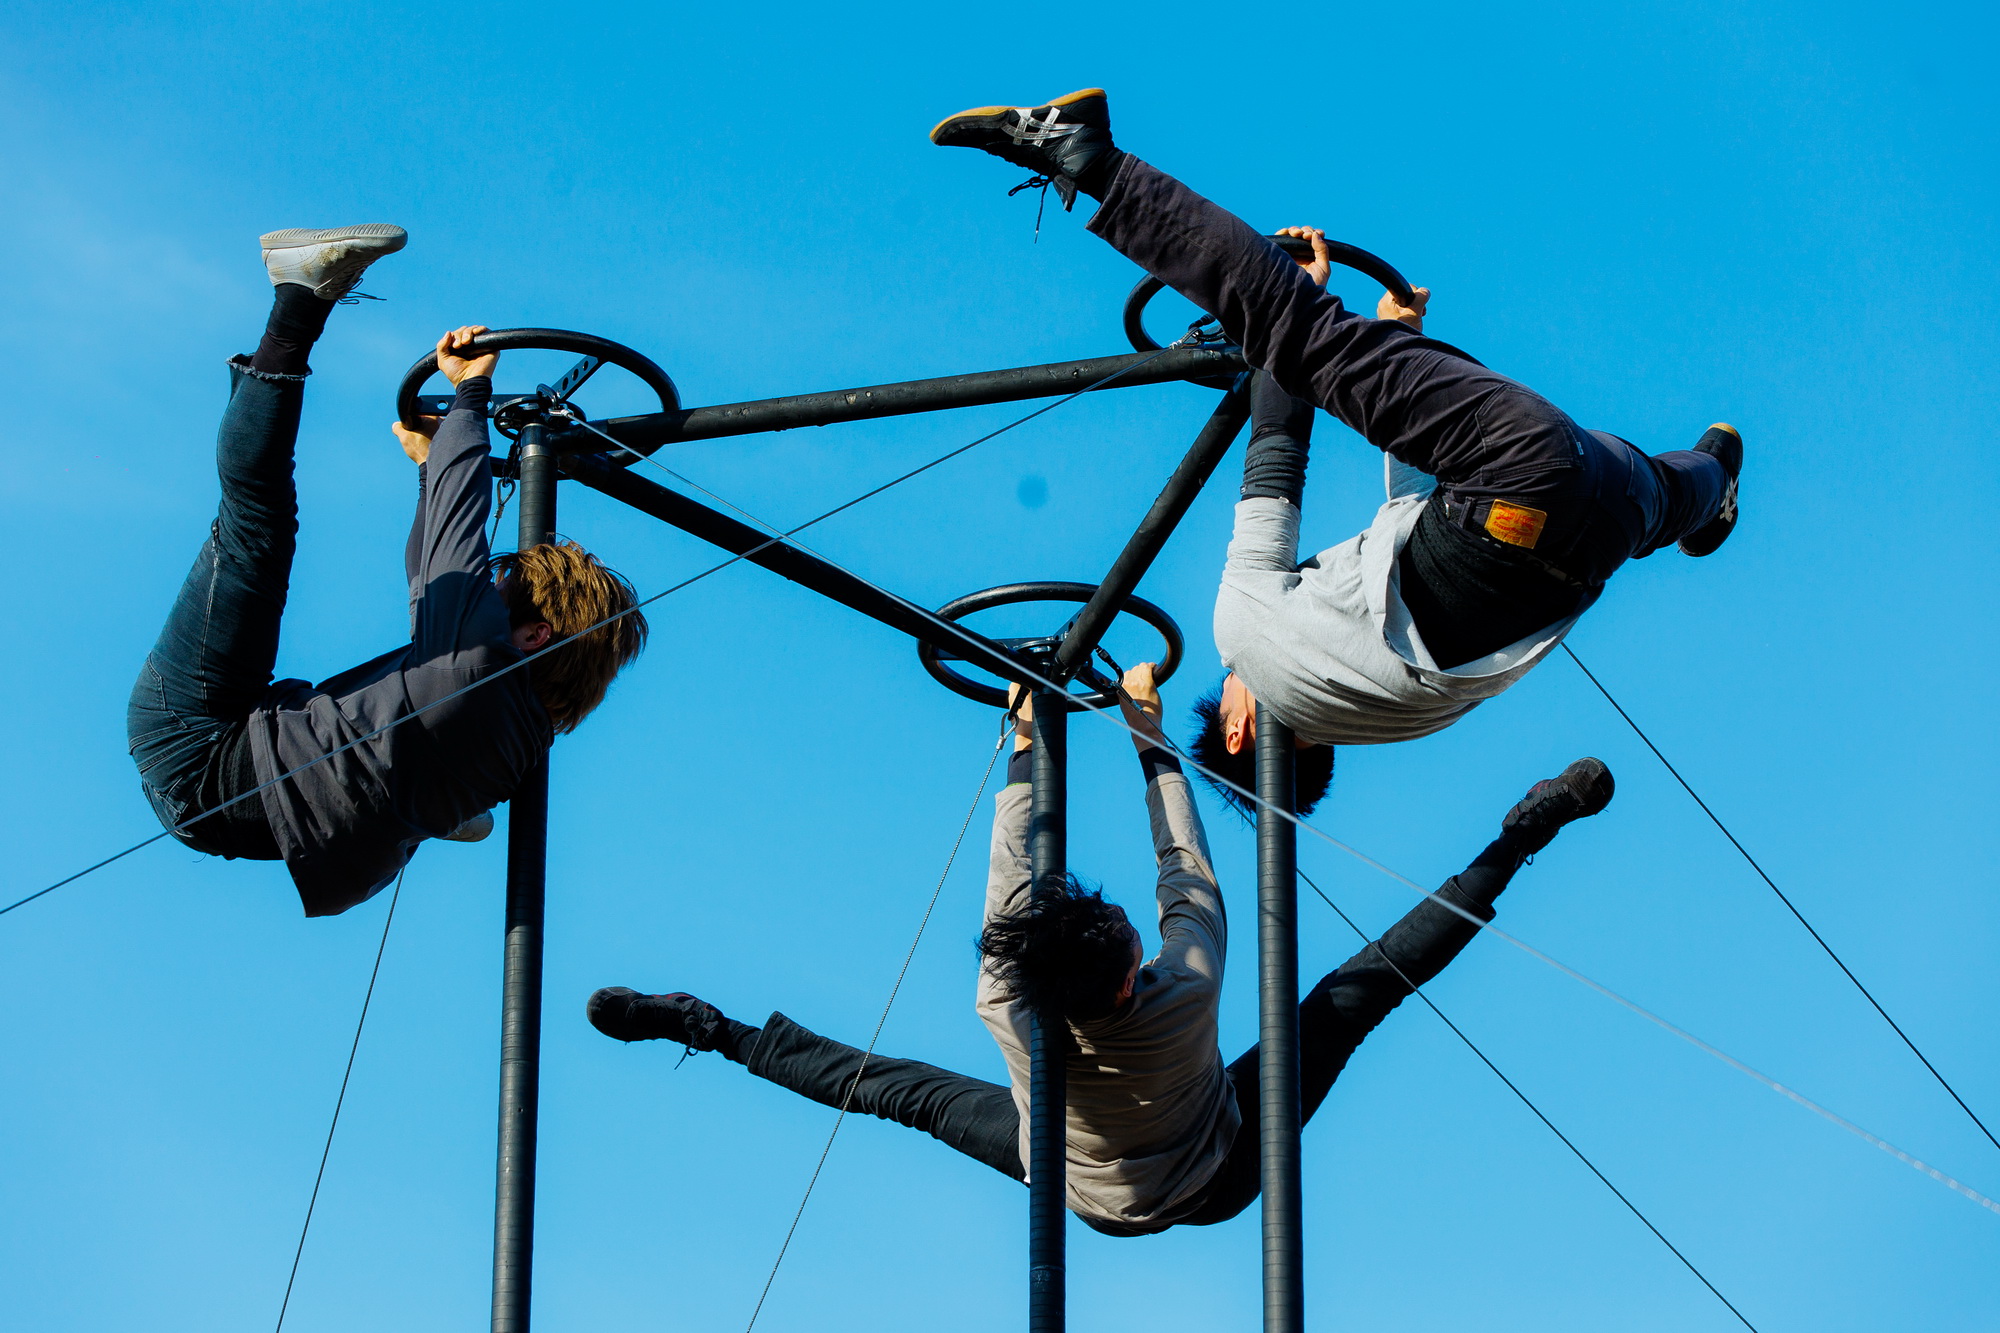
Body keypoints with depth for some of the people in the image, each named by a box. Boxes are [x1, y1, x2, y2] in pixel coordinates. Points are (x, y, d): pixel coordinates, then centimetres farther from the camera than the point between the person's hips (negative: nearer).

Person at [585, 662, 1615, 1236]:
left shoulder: (1007, 1013, -37)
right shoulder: (1187, 992, -40)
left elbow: (1012, 883, -22)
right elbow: (1183, 865, -24)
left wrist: (1026, 752, -15)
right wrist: (1145, 730, -14)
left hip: (1095, 1204, 1)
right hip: (1223, 1179, -1)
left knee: (893, 1087, 12)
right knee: (1361, 984, -6)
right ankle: (1521, 835, -2)